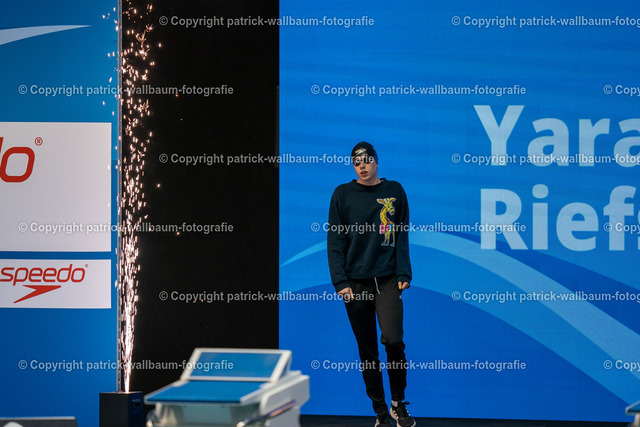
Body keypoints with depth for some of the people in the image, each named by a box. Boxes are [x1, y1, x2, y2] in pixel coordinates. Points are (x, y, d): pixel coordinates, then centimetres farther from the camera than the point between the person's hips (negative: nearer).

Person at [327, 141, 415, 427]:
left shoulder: (394, 191, 8)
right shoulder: (342, 194, 5)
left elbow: (402, 235, 8)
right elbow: (335, 241, 3)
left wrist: (404, 274, -2)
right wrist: (340, 282, -5)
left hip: (388, 280, -1)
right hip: (355, 282, 1)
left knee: (393, 340, -15)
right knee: (367, 350, 3)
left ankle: (398, 403, 2)